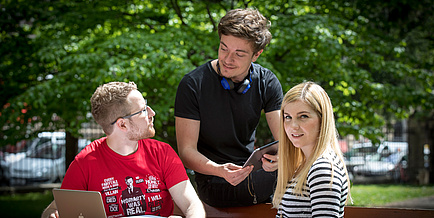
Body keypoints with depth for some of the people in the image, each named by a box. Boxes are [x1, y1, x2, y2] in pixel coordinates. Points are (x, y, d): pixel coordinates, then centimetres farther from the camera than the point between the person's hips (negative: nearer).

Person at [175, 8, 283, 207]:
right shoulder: (192, 85, -14)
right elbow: (187, 152, -14)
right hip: (215, 184, -6)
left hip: (253, 171, 6)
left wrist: (278, 158, -31)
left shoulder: (267, 83, -2)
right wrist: (220, 170, -35)